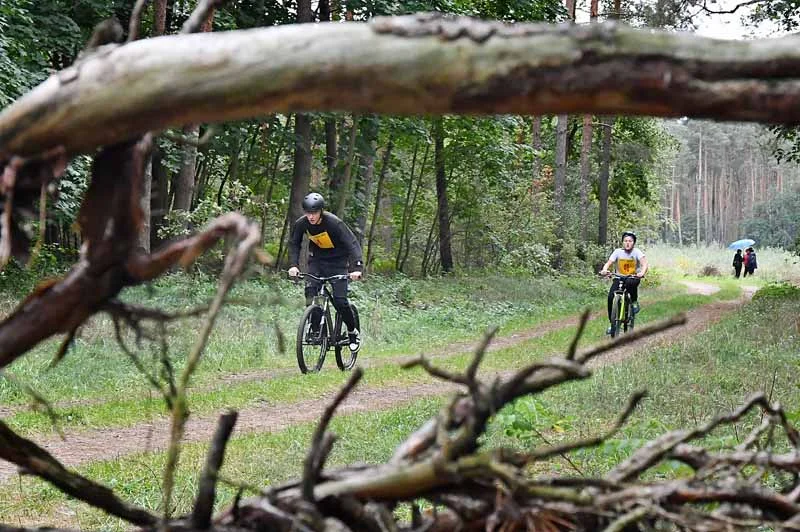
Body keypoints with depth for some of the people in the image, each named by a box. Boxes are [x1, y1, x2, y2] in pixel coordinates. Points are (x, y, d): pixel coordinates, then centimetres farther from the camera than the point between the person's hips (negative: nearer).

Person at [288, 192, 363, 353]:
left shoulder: (334, 223, -28)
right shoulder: (301, 223, -15)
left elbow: (352, 244, -28)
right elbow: (294, 243, 0)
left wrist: (356, 268, -42)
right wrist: (294, 265, -16)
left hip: (337, 261, -4)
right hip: (317, 260, 4)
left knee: (339, 300, -12)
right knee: (310, 291, -19)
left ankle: (353, 332, 10)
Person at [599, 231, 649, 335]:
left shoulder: (637, 252, -10)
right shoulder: (618, 251, -7)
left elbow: (644, 262, -25)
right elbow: (609, 262, -17)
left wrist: (642, 273, -46)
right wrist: (604, 270, -40)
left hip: (633, 277, -2)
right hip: (619, 278, 2)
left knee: (631, 283, -39)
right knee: (611, 297, -20)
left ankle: (634, 302, -10)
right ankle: (612, 323, -4)